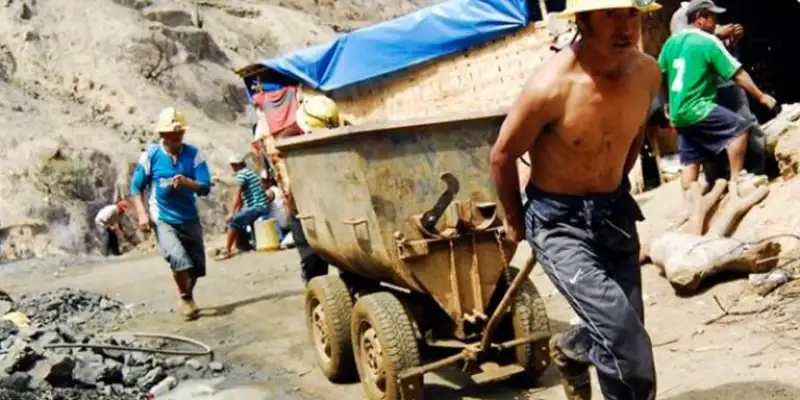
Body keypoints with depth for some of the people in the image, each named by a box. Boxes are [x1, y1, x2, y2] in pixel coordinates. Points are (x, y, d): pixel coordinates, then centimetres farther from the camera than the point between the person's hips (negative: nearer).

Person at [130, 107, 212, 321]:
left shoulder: (194, 154, -6)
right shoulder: (150, 155, -7)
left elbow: (205, 188, -11)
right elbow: (136, 187, 2)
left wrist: (188, 182, -31)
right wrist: (142, 213, -11)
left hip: (190, 219, 3)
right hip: (163, 220, -2)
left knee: (197, 266, 9)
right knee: (178, 259, -24)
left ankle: (187, 294, 40)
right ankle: (186, 298, 1)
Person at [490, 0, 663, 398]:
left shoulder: (647, 73, -8)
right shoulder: (550, 85, -26)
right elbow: (502, 156, -11)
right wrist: (514, 221, 2)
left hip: (616, 213, 6)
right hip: (558, 222, -6)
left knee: (620, 334, 17)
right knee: (628, 347, -18)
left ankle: (568, 349, 49)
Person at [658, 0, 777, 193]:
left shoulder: (671, 42, 11)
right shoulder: (709, 42, -8)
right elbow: (738, 74, -7)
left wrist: (669, 103, 32)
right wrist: (761, 96, 1)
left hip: (678, 113, 8)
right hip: (697, 108, -8)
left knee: (690, 160, 10)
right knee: (739, 127, -5)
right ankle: (736, 180, -6)